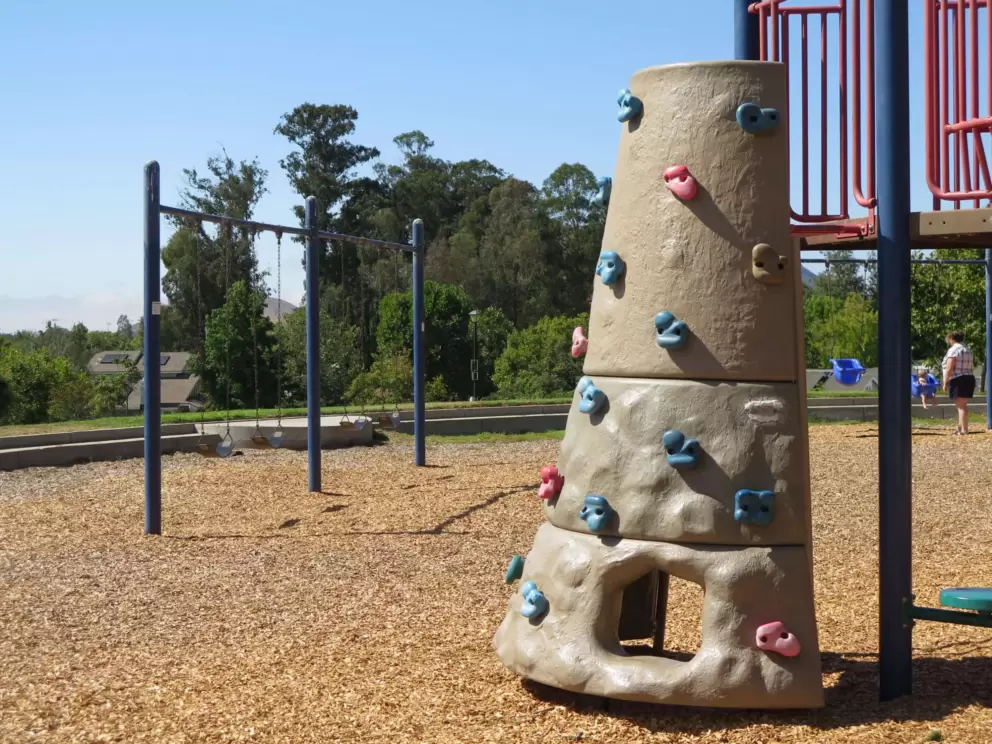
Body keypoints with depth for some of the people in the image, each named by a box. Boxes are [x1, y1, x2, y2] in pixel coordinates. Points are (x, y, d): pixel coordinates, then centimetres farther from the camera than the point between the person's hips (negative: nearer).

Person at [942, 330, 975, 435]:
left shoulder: (953, 350, -11)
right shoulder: (968, 350, 17)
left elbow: (949, 368, -17)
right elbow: (972, 367, 23)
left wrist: (945, 383, -13)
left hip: (958, 380, -9)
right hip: (969, 379, 9)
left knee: (961, 405, -7)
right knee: (962, 405, 16)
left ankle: (964, 430, -8)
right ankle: (960, 427, 21)